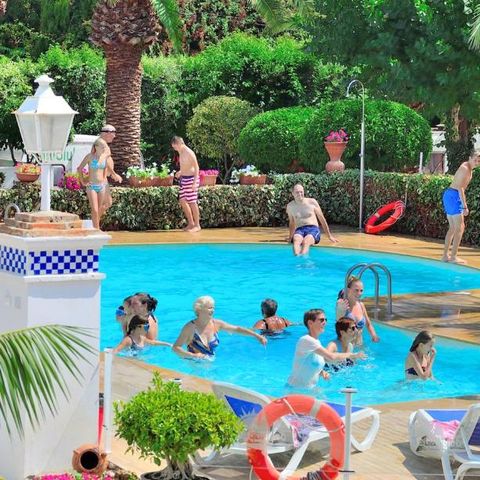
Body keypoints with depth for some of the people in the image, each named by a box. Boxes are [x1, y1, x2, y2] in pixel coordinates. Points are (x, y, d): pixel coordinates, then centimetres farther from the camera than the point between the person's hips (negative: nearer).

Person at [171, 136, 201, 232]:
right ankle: (191, 223, 17)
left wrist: (195, 182, -23)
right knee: (182, 201, 8)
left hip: (190, 178, -9)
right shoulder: (181, 152, 9)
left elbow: (196, 168, -17)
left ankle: (197, 225, 4)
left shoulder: (189, 153, -17)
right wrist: (180, 172, 13)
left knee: (192, 202, -4)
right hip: (183, 178, 9)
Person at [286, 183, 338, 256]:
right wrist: (290, 237, 24)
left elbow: (322, 219, 13)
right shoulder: (290, 206, 12)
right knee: (296, 240, -38)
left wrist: (330, 236, 14)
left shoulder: (312, 202, 7)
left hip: (313, 229, -1)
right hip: (299, 230, 1)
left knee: (306, 241, -38)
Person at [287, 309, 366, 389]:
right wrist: (352, 355, -13)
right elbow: (331, 357, -26)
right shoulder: (306, 340, -19)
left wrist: (321, 372, -1)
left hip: (310, 388, 8)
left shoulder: (317, 342, 10)